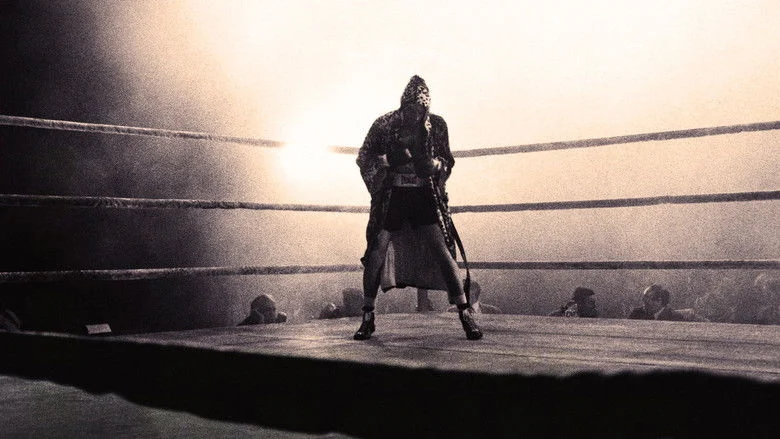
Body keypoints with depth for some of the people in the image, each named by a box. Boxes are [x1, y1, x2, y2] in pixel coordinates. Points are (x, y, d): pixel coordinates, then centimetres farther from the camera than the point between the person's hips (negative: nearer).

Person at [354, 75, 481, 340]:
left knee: (442, 251, -10)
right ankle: (367, 317, 9)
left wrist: (435, 164, -13)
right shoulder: (384, 125, -2)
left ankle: (465, 314, -4)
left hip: (425, 196, 0)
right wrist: (389, 160, -16)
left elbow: (448, 160, 11)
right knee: (377, 251, -5)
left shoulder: (436, 125, 1)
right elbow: (363, 158, 3)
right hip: (391, 197, 0)